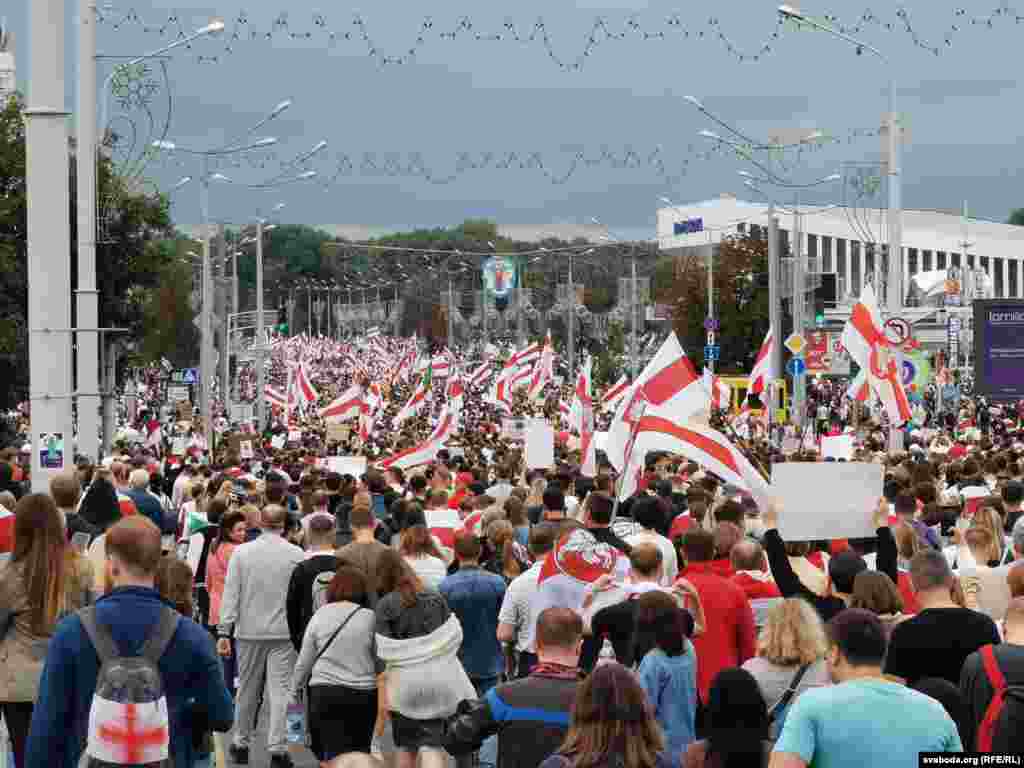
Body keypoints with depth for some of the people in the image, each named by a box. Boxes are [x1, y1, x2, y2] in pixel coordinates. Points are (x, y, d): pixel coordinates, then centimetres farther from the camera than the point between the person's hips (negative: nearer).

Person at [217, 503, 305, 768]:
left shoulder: (241, 552, -2)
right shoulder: (296, 554, -5)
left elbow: (231, 594, -3)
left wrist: (224, 631, -1)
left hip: (249, 631, 2)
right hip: (284, 632, -2)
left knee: (247, 689, 14)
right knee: (280, 691, 0)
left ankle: (241, 745, 25)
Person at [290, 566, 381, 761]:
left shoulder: (320, 615, 1)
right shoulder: (369, 617, -2)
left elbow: (304, 662, 5)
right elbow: (379, 659, 2)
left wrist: (294, 692, 15)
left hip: (325, 693, 0)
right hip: (362, 694, 0)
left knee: (333, 755, 0)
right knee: (360, 752, 7)